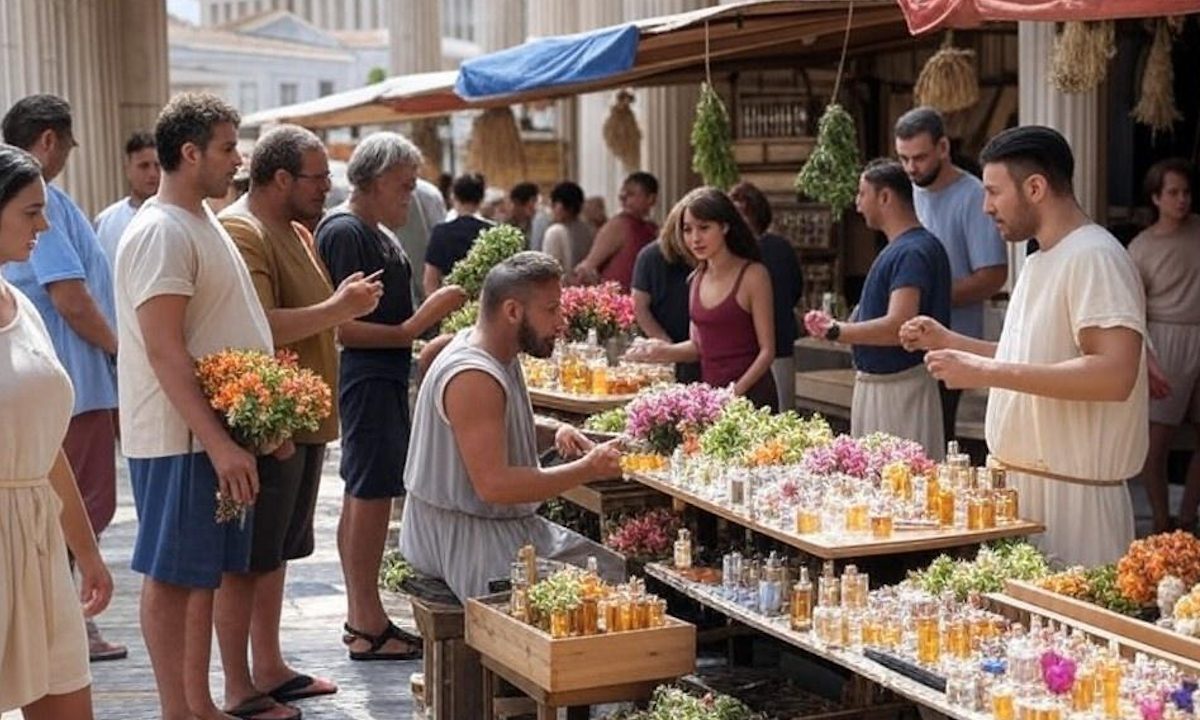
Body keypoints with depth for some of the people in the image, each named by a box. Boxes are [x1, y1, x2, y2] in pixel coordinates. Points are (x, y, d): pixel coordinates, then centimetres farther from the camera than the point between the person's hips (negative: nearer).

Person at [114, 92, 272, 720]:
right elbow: (165, 351, -22)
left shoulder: (201, 221, 15)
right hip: (179, 439, -10)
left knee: (203, 573, 14)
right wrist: (219, 444, -24)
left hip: (219, 433, 10)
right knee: (171, 575, -1)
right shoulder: (160, 232, -16)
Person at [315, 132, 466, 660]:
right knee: (370, 498, -7)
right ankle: (369, 627, -2)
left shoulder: (377, 233, 17)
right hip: (365, 379, -11)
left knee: (361, 498, 13)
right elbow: (344, 327, -20)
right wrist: (411, 329, -20)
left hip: (384, 378, 11)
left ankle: (360, 617, 21)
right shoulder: (345, 233, -14)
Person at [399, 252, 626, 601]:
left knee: (616, 572, 4)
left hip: (508, 525, 10)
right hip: (462, 537, -10)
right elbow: (492, 484, -28)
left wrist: (552, 433, 6)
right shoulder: (472, 377, -22)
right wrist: (588, 468, -24)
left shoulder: (501, 356, 8)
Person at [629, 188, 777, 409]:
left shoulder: (752, 275, -8)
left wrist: (736, 391, -20)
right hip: (708, 393, 5)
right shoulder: (697, 278, 10)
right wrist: (664, 351, -2)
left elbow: (767, 351, -9)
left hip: (750, 394, -5)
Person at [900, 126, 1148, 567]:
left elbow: (1114, 375, -26)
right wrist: (947, 341, 13)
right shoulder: (1039, 262, 16)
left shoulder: (1094, 258, -15)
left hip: (1071, 496, -9)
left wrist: (986, 372, -27)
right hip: (1016, 481, 9)